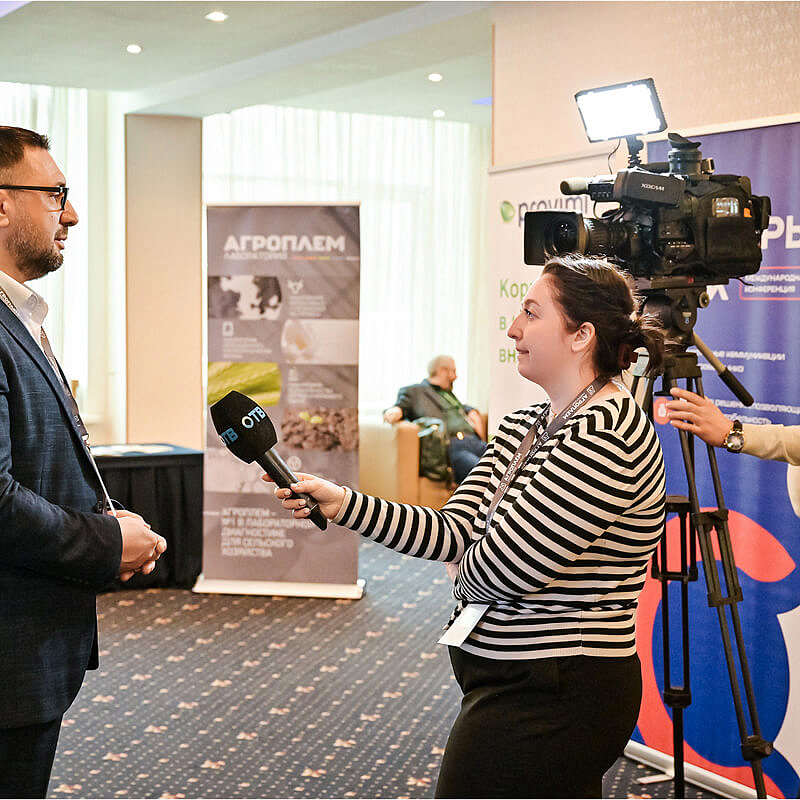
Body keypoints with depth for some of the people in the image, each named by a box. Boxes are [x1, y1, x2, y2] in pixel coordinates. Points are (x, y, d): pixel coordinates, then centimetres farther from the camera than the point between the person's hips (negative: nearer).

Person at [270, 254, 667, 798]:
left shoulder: (607, 433, -19)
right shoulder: (525, 427, 11)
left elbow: (498, 567, -22)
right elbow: (456, 534, 3)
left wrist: (468, 573, 2)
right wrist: (343, 504, -8)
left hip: (548, 705, -9)